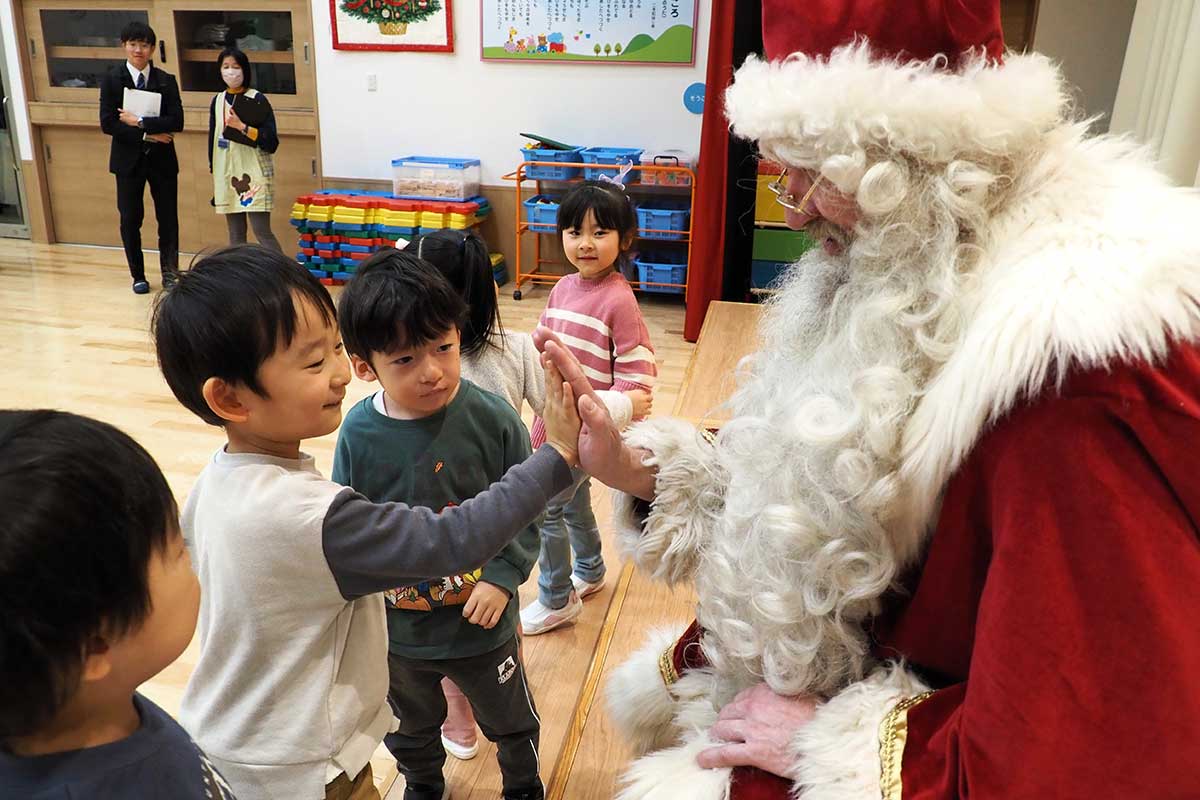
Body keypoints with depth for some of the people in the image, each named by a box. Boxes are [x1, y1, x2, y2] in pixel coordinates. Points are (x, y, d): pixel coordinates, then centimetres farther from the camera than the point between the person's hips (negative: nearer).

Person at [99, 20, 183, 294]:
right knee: (130, 220, 7)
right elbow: (107, 123, -9)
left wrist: (139, 122, -18)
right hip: (128, 159, 0)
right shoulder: (111, 80, -1)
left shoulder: (166, 81, 1)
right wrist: (146, 135, -15)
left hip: (162, 159, 0)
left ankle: (170, 274, 14)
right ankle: (138, 275, 20)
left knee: (168, 219, 2)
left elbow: (176, 121, -10)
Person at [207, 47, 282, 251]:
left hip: (254, 175, -5)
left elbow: (272, 143, -10)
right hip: (227, 175, 5)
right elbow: (213, 140, 16)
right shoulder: (217, 101, 10)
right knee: (235, 234, 7)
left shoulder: (257, 99, -4)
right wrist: (214, 173, 15)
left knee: (262, 231, -11)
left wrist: (242, 127, -19)